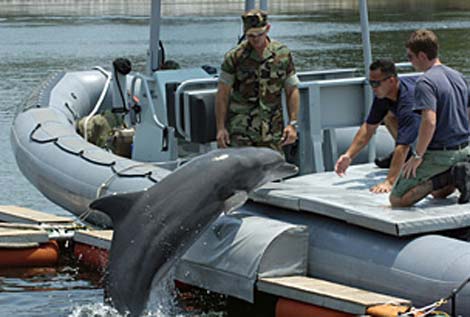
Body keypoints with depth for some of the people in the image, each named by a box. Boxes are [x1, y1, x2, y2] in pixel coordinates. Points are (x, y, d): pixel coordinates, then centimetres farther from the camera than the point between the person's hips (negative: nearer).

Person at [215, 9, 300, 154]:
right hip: (240, 131, -2)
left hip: (272, 132, 2)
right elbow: (222, 94, -1)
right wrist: (220, 128, -7)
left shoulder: (283, 54, 4)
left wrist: (293, 124, 2)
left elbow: (292, 91, 10)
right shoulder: (235, 56, -3)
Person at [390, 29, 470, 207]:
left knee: (397, 200, 0)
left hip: (439, 153, -8)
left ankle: (444, 177, -11)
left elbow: (430, 121, -28)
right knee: (438, 193, 31)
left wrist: (418, 156, -20)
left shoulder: (425, 82, -17)